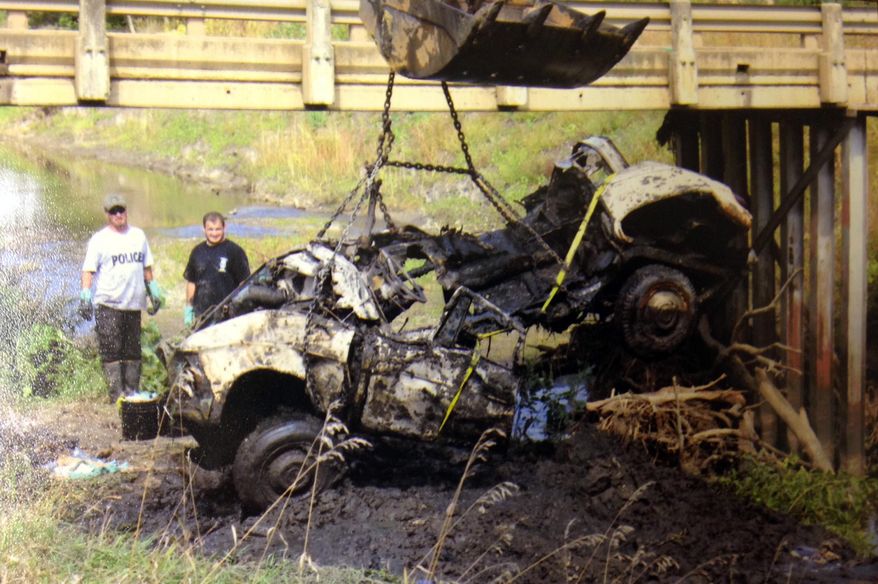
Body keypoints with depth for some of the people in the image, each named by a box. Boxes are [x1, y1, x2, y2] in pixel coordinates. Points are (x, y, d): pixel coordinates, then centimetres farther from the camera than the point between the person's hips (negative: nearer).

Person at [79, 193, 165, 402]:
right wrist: (85, 296, -15)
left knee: (133, 351, 10)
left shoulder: (138, 235, 13)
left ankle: (132, 390, 16)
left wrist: (154, 291, 19)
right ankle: (116, 393, -7)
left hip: (134, 303, 5)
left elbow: (147, 267, 22)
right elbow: (88, 271, -6)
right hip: (108, 305, -5)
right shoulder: (99, 239, -2)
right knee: (111, 350, -7)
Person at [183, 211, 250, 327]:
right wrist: (188, 309, 15)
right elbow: (191, 281, 18)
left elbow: (244, 282, -2)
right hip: (200, 314, 5)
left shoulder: (234, 251, -3)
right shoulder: (197, 251, 11)